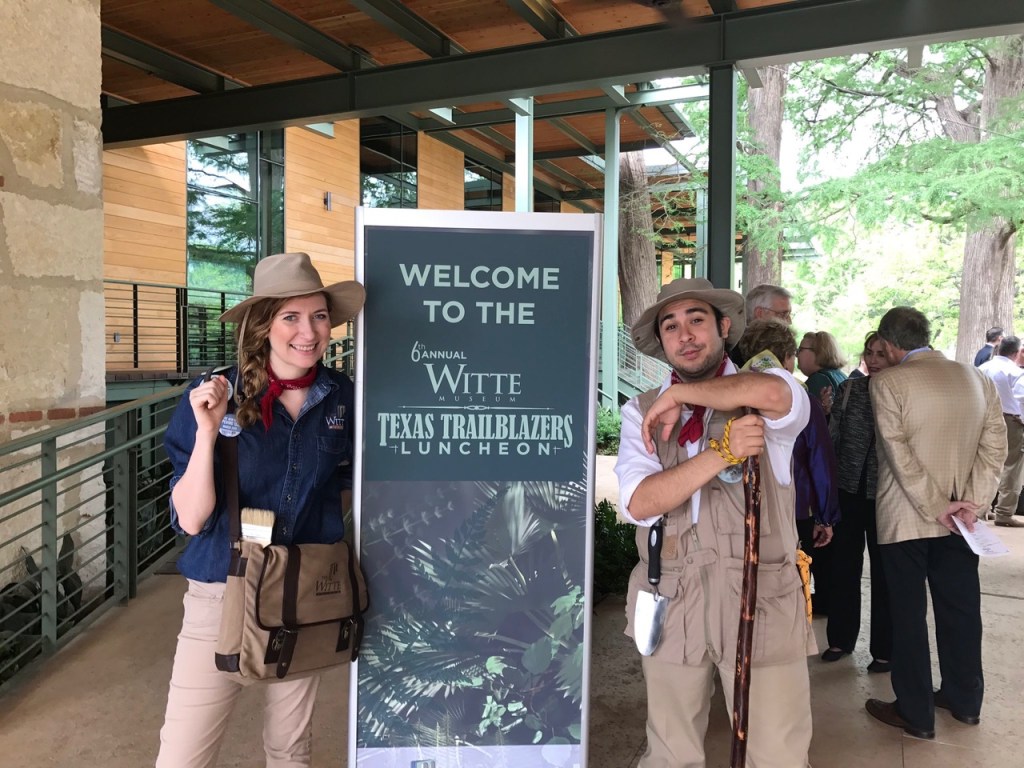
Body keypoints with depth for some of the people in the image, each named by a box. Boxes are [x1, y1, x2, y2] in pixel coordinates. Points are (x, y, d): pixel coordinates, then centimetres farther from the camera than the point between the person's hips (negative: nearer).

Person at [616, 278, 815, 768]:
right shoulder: (640, 411, 4)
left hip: (763, 598, -2)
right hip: (671, 601, 2)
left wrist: (679, 395, -16)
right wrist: (723, 453, -22)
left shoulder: (766, 403, -1)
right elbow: (639, 503, -11)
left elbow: (773, 393, -28)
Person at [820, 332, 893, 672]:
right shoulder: (849, 388, 1)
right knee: (843, 564, 12)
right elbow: (832, 437, 3)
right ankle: (840, 638, 28)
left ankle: (884, 648, 23)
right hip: (848, 489, 3)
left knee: (884, 571, 8)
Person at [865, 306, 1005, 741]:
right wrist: (971, 503, -5)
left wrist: (936, 507, -13)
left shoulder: (887, 382, -12)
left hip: (905, 519, -5)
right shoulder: (978, 378, 5)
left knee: (908, 614, 6)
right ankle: (965, 700, 33)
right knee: (960, 609, 17)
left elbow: (898, 452, -18)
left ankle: (916, 714, 15)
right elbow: (994, 447, -1)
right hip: (958, 519, 5)